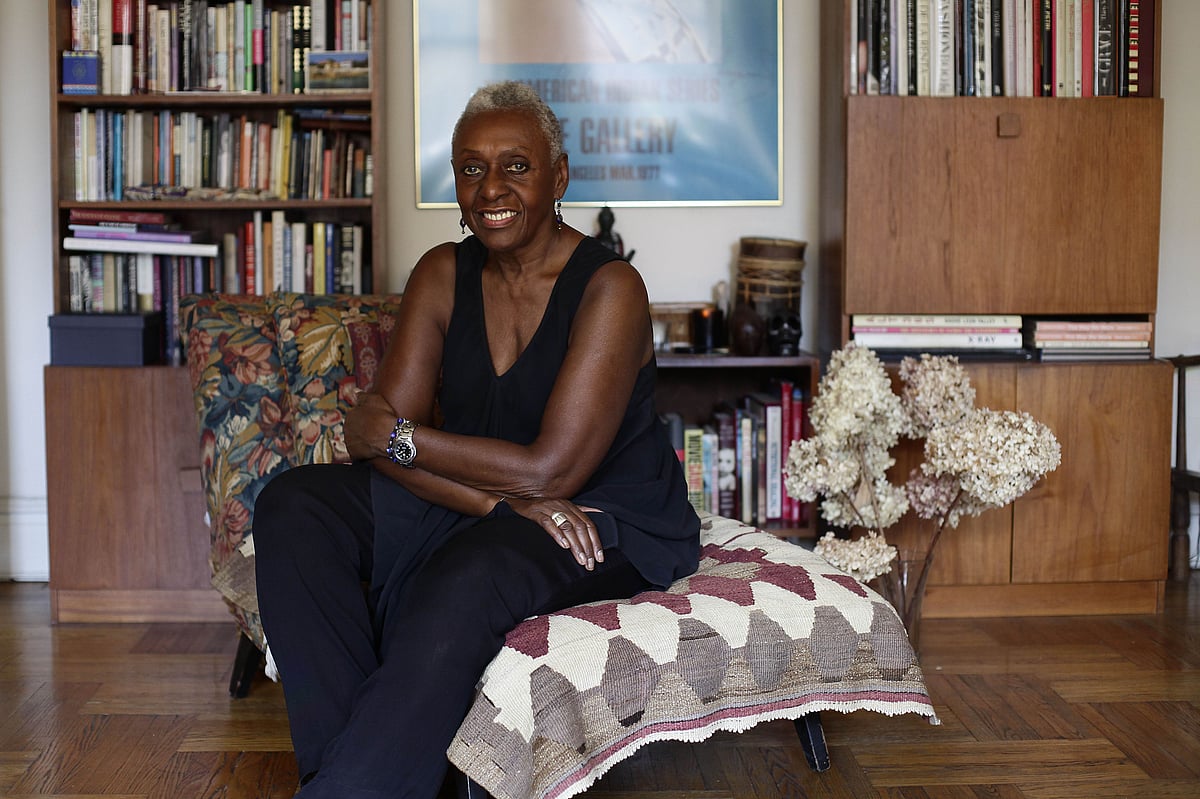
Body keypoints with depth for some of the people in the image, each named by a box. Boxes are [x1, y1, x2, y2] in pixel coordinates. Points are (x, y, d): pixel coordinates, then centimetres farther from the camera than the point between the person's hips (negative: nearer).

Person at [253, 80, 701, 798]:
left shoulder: (608, 288, -15)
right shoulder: (443, 275, 2)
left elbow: (551, 470, -22)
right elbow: (377, 428, -7)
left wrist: (399, 438, -15)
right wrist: (496, 496, -23)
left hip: (610, 522, -6)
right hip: (479, 505, 6)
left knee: (466, 582, -37)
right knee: (293, 508, -14)